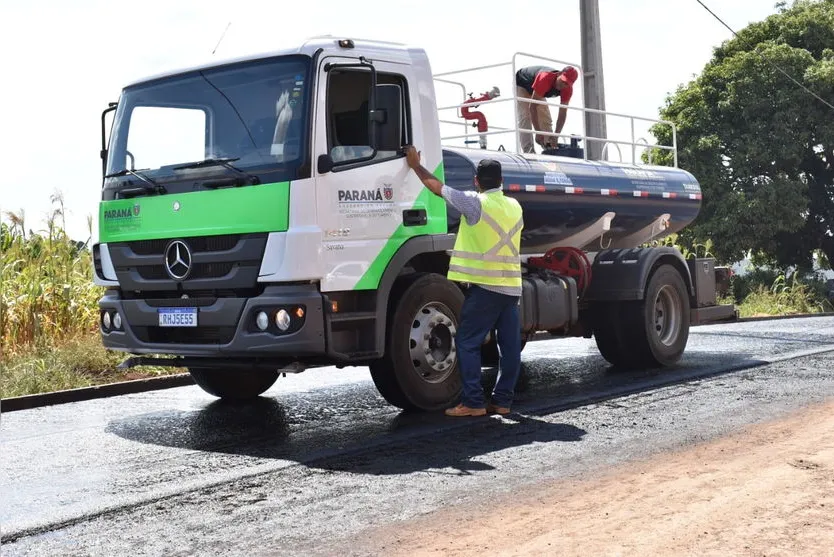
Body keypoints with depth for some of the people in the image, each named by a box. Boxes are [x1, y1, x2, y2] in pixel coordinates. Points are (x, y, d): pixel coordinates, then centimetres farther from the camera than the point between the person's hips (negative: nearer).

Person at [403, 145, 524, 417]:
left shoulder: (475, 203, -8)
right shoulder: (514, 206, 10)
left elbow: (437, 187, 1)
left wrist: (416, 164, 15)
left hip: (484, 285, -7)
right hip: (512, 285, 7)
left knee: (467, 342, -3)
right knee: (510, 345, 7)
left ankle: (473, 402, -7)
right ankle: (502, 400, 12)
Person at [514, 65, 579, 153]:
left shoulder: (567, 89, -25)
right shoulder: (545, 78, -44)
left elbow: (562, 114, -21)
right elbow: (532, 106, -44)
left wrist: (555, 135, -33)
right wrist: (538, 133, -46)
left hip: (536, 91, 7)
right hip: (521, 85, -7)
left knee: (546, 119, 0)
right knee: (525, 117, -21)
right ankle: (529, 152, -27)